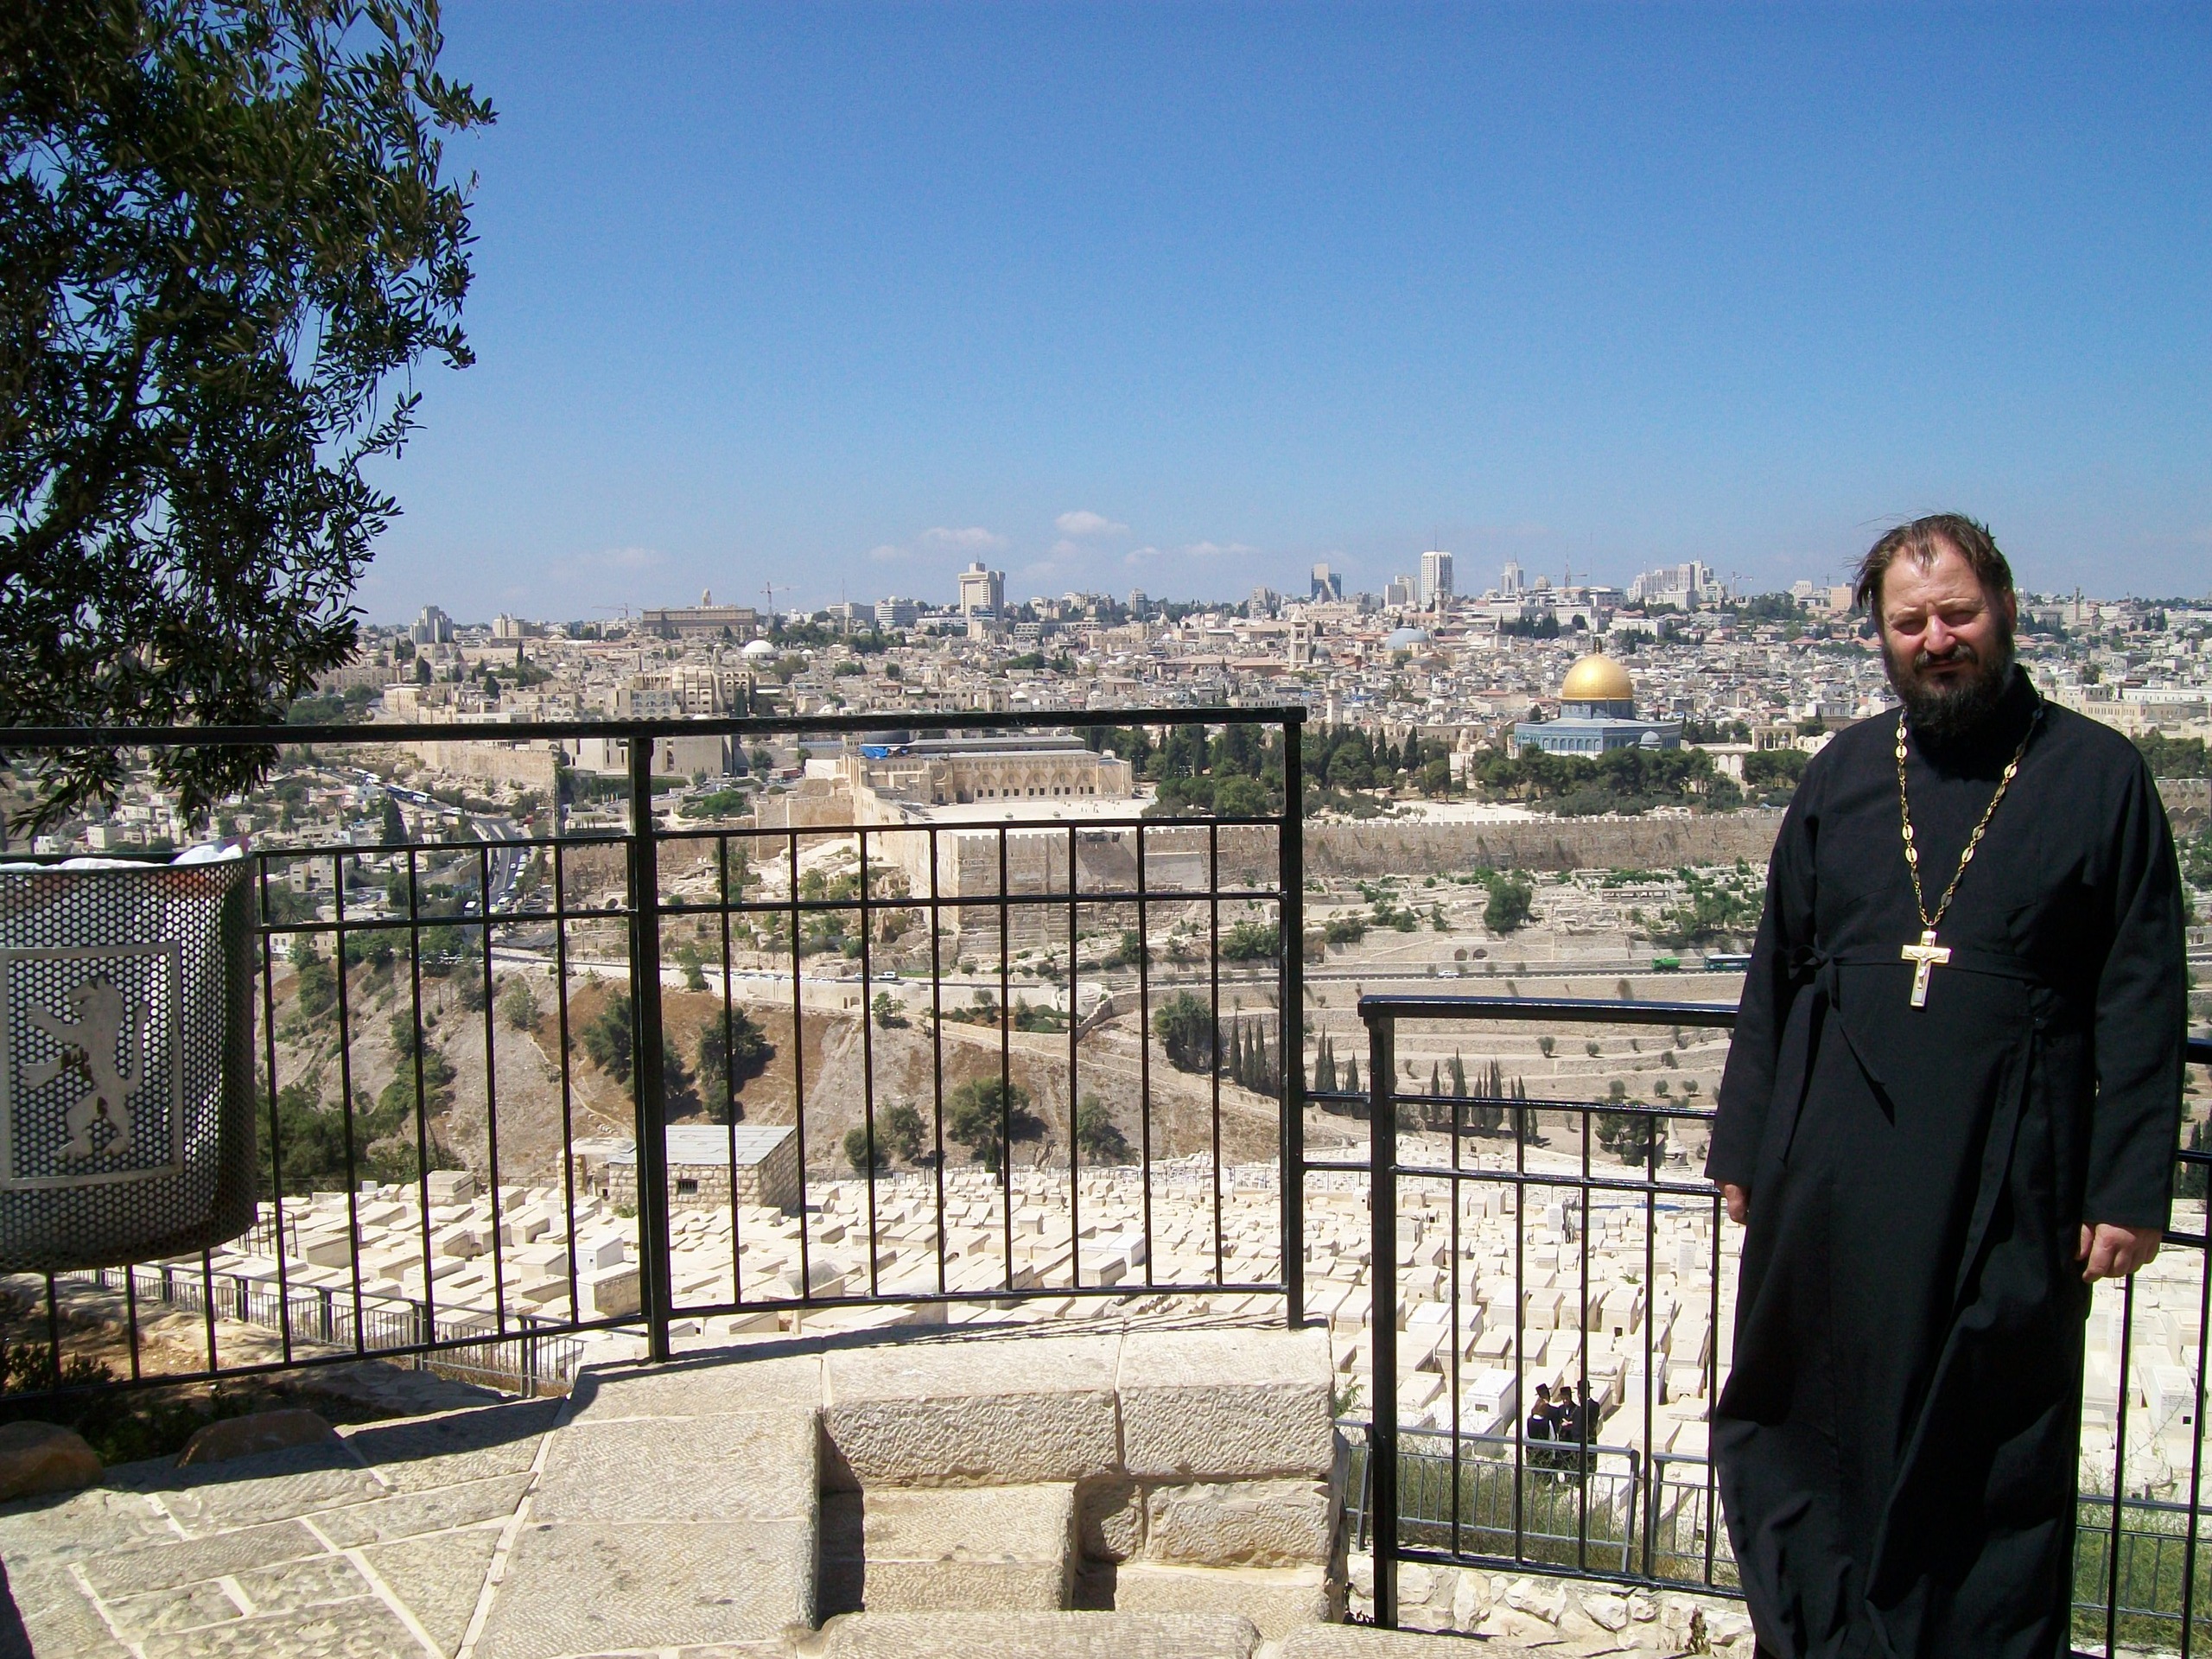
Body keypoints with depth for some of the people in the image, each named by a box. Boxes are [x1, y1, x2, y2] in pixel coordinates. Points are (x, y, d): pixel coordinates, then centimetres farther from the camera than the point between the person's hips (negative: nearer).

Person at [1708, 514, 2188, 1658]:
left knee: (1998, 1456, 9)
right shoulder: (1845, 772, 7)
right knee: (1793, 1434, 12)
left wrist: (2130, 1190, -6)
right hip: (1832, 1178, 3)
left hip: (2006, 1188, -3)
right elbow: (1775, 975, 10)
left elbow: (2142, 1004, -2)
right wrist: (1743, 1147, 8)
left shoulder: (2098, 776, 0)